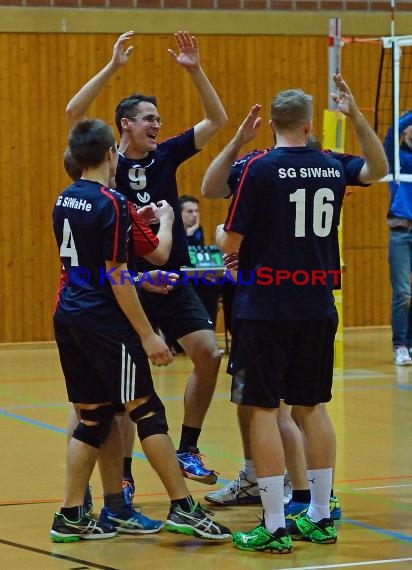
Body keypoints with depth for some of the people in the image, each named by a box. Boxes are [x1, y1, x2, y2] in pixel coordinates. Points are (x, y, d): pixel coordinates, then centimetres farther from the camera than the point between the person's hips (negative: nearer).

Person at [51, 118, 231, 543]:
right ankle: (182, 509, 0)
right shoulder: (111, 204, -15)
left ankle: (71, 518, 9)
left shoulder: (64, 201, 9)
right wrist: (147, 335, -14)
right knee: (146, 411, -2)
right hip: (104, 321, -8)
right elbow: (116, 277, -17)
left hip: (69, 317, 8)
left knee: (93, 416, 11)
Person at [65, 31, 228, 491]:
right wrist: (112, 67, -21)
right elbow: (74, 113, -17)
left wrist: (195, 71, -5)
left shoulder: (166, 156, 6)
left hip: (173, 283, 3)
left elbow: (216, 119, 6)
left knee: (208, 354, -9)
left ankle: (187, 450, 6)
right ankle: (123, 472, 11)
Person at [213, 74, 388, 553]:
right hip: (317, 307, 5)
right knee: (310, 408, 15)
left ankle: (274, 527, -2)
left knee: (263, 410, -1)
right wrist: (356, 116, 21)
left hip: (265, 308, -5)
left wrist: (219, 235, 14)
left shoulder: (260, 168, -10)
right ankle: (320, 518, 19)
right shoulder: (332, 167, 5)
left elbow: (231, 243, -9)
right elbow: (378, 168, 27)